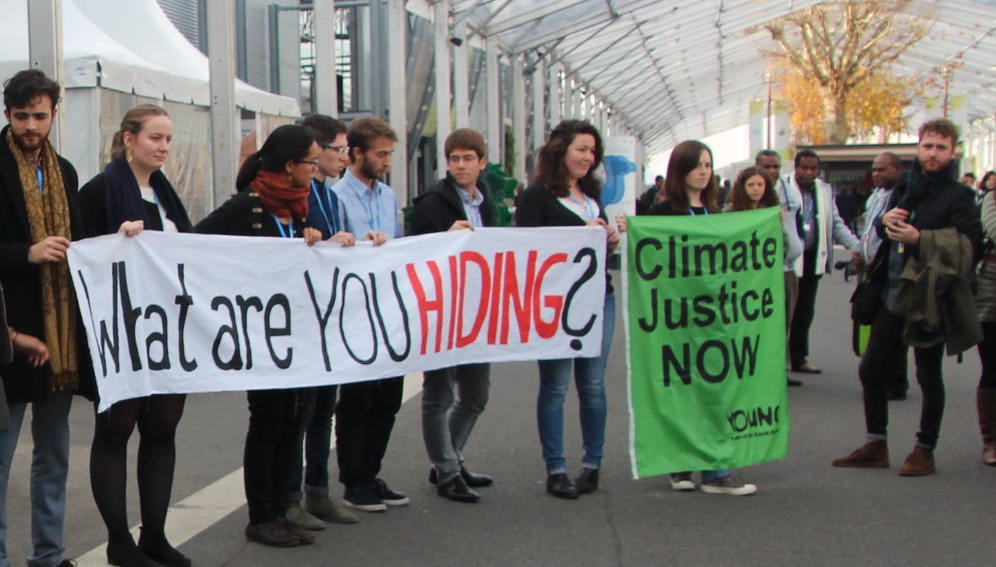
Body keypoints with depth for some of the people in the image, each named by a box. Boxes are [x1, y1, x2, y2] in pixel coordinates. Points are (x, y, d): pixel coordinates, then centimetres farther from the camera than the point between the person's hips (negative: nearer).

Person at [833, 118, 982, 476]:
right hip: (892, 295, 7)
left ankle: (925, 450, 15)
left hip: (929, 299, -6)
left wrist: (919, 239, -23)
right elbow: (882, 234, 23)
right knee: (870, 369, 8)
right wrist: (885, 221, 0)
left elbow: (970, 245, -17)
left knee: (928, 376, 4)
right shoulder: (904, 190, 13)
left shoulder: (958, 196, -7)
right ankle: (876, 445, 20)